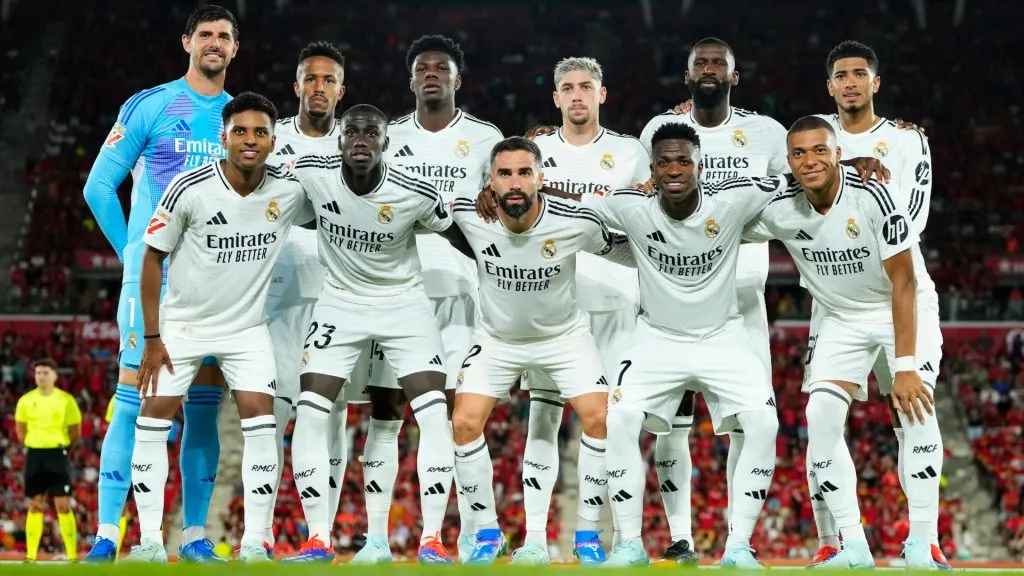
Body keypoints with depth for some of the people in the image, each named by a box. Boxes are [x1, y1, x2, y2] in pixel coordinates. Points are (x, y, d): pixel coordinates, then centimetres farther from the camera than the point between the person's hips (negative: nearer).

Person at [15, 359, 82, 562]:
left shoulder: (66, 400, -3)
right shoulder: (26, 400, 4)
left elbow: (75, 431, 5)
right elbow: (20, 428, 16)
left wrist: (61, 446, 2)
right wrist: (31, 445, 8)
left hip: (57, 455, -3)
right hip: (34, 455, 3)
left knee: (63, 505, -7)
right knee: (35, 506, 5)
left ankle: (72, 555, -6)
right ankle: (31, 555, 8)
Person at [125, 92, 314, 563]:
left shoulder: (291, 191, -12)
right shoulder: (189, 188, -19)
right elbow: (152, 259, -9)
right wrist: (152, 338, -10)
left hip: (247, 328, 1)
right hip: (181, 324, -1)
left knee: (261, 422, -11)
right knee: (153, 419, -5)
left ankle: (254, 543, -4)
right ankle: (150, 541, 3)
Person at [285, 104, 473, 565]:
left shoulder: (415, 193, -21)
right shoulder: (312, 173, -18)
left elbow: (461, 237, -3)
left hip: (403, 302, -1)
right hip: (341, 302, 2)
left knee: (434, 415, -14)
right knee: (309, 416, -9)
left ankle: (430, 541, -6)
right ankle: (318, 541, 0)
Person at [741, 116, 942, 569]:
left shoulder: (872, 195, -29)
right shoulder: (780, 210, -15)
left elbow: (903, 282, -26)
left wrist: (904, 365, -30)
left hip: (901, 310, -4)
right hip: (840, 318, 4)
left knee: (916, 406, -24)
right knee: (821, 417, -13)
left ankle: (920, 546, -17)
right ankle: (853, 548, -6)